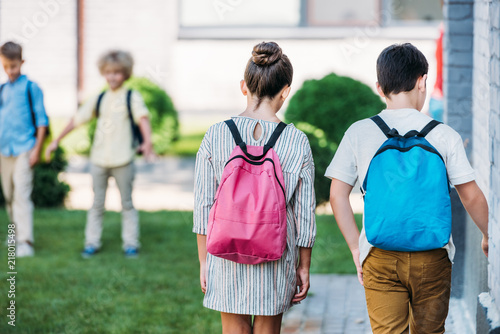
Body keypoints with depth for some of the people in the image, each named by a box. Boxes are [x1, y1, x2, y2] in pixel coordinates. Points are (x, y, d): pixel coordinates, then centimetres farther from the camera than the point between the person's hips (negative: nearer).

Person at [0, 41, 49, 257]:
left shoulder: (31, 88, -3)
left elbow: (41, 120, -3)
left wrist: (37, 148, -8)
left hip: (24, 150, -6)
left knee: (22, 193, -13)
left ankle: (25, 242, -17)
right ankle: (17, 232, 26)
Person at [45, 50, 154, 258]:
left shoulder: (132, 97, -1)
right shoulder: (99, 100, 12)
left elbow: (143, 118, -17)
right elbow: (77, 120, 16)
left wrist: (147, 142, -35)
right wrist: (56, 141, 14)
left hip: (122, 160, -4)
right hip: (99, 159, 4)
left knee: (127, 203, 5)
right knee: (97, 203, 8)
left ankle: (131, 243, 11)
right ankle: (92, 242, 13)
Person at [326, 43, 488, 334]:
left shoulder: (359, 133, -1)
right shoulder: (444, 135, -4)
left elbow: (337, 195, 2)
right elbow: (472, 197, 0)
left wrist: (356, 247, 10)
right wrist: (489, 237, 17)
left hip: (379, 255, 0)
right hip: (432, 255, 0)